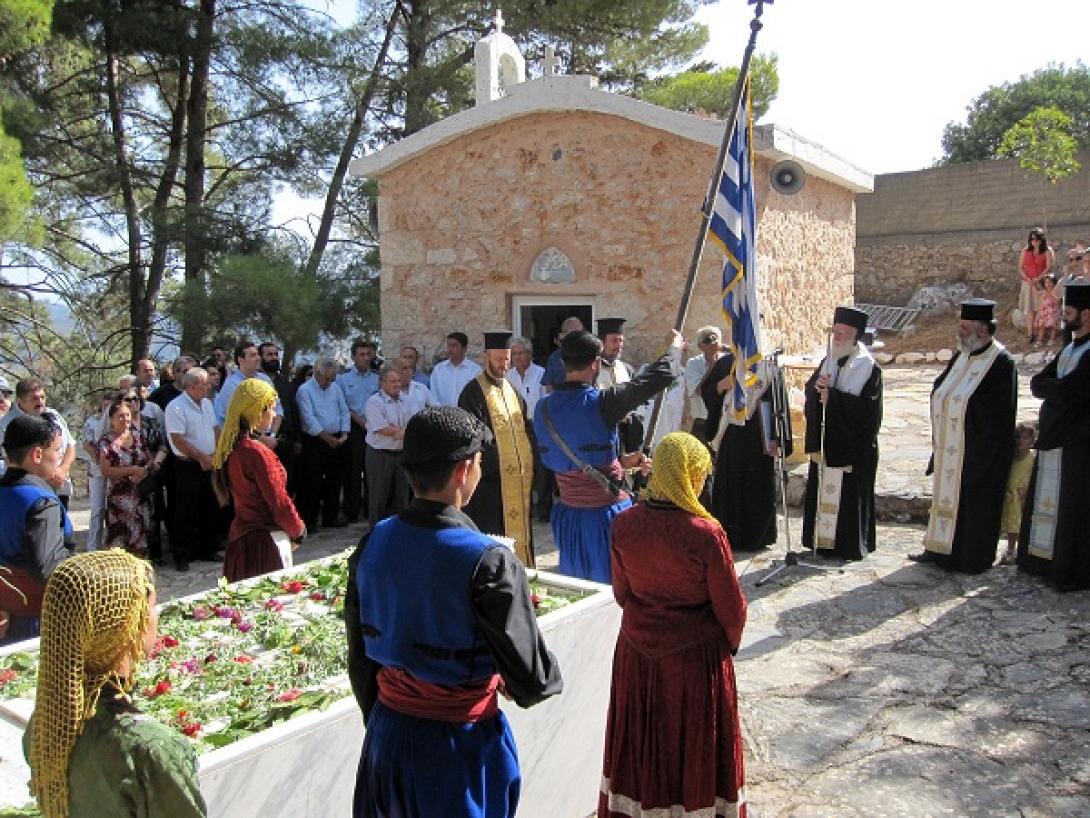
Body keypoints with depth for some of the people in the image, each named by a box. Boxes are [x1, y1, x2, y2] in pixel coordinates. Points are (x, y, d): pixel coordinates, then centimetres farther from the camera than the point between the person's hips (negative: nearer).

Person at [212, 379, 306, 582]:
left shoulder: (230, 449, 4)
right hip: (264, 542, -9)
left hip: (239, 538, 9)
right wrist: (298, 530, -1)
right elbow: (279, 502, -17)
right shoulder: (258, 453, -22)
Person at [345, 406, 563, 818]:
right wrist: (552, 678, 3)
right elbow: (532, 681, -20)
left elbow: (359, 657, 3)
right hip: (461, 746, -4)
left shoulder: (373, 544, -7)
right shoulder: (489, 562, -24)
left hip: (386, 737, 5)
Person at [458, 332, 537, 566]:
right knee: (492, 535, -3)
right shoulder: (473, 392, -8)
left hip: (518, 477, 7)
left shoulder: (512, 390, 15)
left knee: (518, 528, 13)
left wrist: (528, 462, 5)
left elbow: (526, 427, 18)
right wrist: (496, 463, -19)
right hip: (490, 479, -7)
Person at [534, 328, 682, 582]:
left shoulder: (543, 407, -1)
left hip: (567, 515, 6)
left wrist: (622, 461, 16)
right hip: (605, 514, -5)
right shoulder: (601, 402, -18)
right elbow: (658, 377, -10)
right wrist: (674, 347, 10)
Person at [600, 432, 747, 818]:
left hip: (636, 652, 4)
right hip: (695, 656, -4)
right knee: (692, 742, 18)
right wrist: (729, 642, 8)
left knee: (642, 738, 22)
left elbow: (621, 592, 2)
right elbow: (732, 607, -13)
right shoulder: (706, 533, -25)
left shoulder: (624, 524, -13)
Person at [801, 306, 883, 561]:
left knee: (848, 496, 1)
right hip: (826, 441, 6)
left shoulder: (868, 367, -9)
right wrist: (817, 386, -15)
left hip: (853, 444, -6)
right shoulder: (829, 361, 10)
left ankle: (850, 545, 12)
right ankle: (822, 539, 20)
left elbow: (867, 407, -17)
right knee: (822, 491, 9)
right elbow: (810, 390, 7)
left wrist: (832, 396, -19)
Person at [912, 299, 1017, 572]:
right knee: (946, 496, 15)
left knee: (973, 505, 3)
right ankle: (939, 548, 27)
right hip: (950, 451, 8)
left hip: (976, 452, -8)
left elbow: (999, 412, -19)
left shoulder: (1001, 362, -15)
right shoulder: (962, 356, 9)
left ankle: (971, 559, 15)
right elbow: (939, 391, 13)